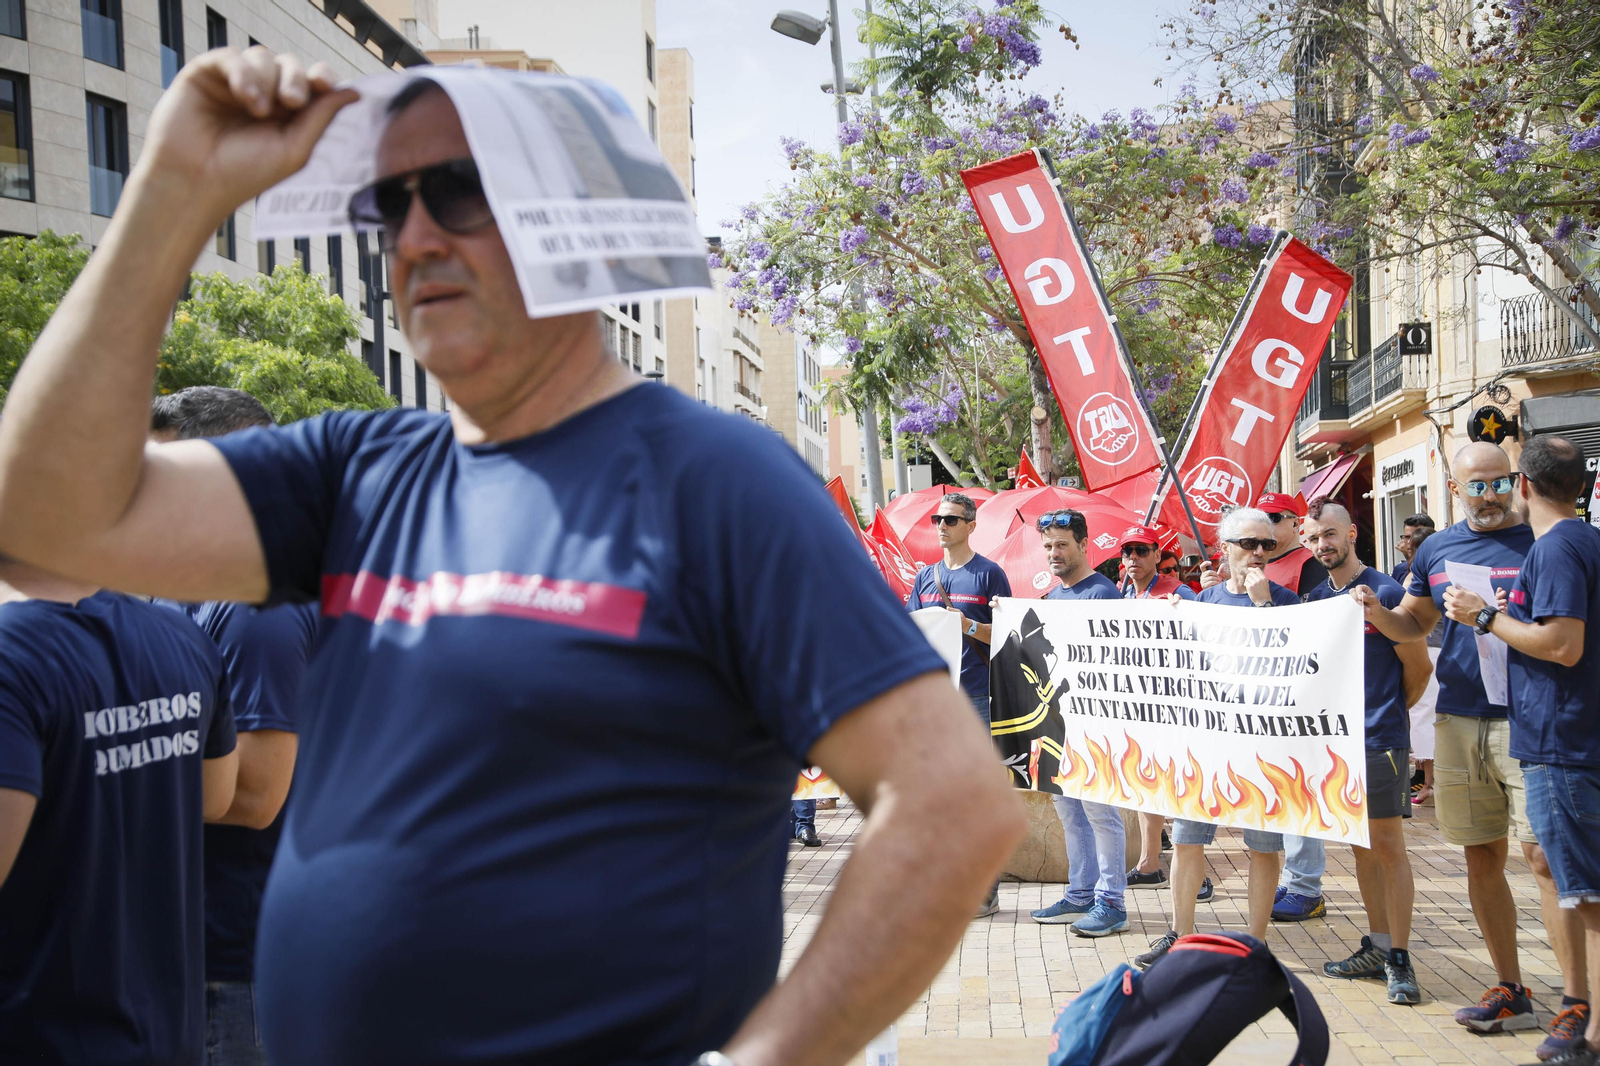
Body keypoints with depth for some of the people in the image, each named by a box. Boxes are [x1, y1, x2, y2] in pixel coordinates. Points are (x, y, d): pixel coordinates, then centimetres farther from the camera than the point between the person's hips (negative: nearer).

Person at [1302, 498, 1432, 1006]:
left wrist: (1386, 713, 7)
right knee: (1361, 846, 12)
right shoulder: (1314, 599, 10)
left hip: (1380, 740, -6)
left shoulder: (1384, 592, -9)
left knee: (1389, 847, -4)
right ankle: (1377, 947, 21)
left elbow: (1419, 667, -3)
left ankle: (1400, 958, 2)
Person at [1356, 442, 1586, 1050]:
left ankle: (1579, 1001, -2)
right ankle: (1510, 991, 22)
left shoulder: (1540, 542, -3)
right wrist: (1377, 612, 0)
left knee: (1545, 856, -10)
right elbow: (1415, 624, 21)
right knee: (1481, 858, 10)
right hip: (1458, 723, 5)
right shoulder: (1436, 550, 11)